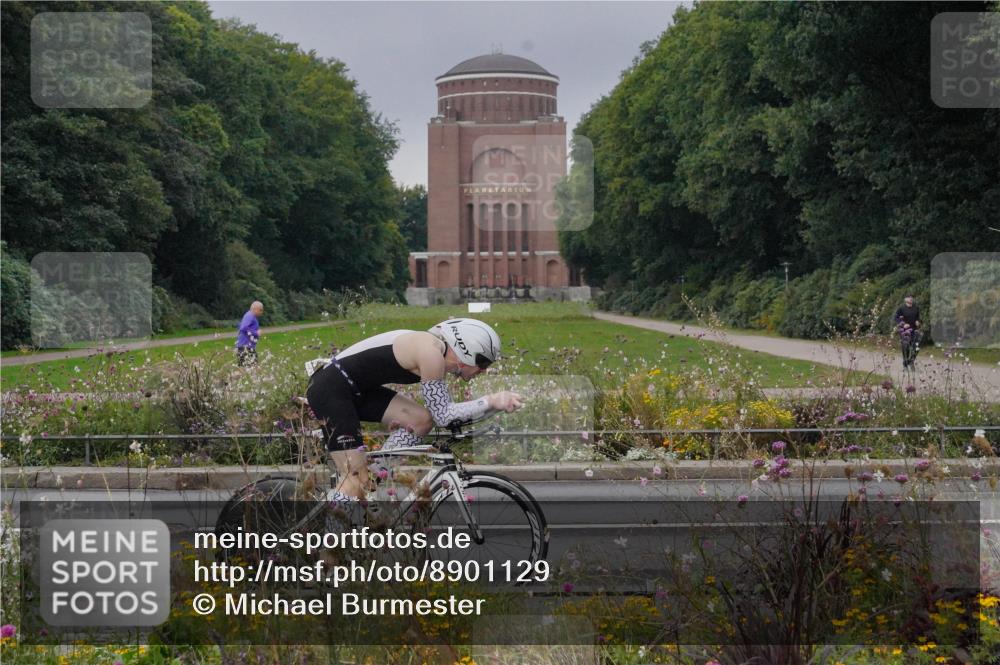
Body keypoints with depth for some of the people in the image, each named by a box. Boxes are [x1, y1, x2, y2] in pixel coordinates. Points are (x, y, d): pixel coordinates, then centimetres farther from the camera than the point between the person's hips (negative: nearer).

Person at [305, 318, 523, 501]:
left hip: (355, 389, 9)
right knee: (357, 479, -11)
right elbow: (443, 415, -18)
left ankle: (375, 481, 7)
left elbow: (442, 412, 11)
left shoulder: (438, 353, 6)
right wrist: (491, 402, -18)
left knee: (422, 419, 2)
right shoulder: (431, 353, -21)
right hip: (330, 389, -9)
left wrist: (496, 404, 4)